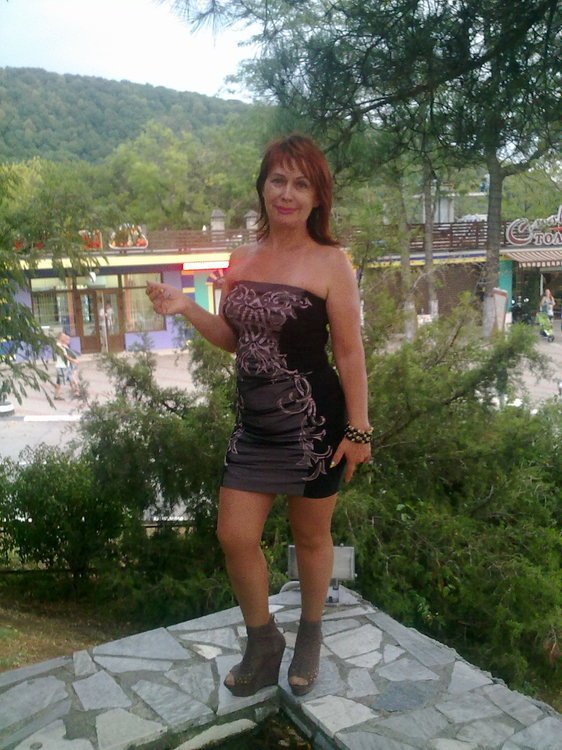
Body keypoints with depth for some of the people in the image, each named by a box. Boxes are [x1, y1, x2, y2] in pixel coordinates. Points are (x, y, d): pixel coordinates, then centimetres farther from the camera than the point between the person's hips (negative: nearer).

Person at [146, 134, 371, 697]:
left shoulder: (330, 262, -10)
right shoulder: (241, 259, 5)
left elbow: (350, 353, -8)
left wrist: (357, 429, -10)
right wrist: (186, 308, -2)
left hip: (314, 424, -5)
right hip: (254, 423, 5)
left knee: (310, 534, 13)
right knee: (234, 537, 8)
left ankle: (310, 633, 41)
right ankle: (263, 644, 34)